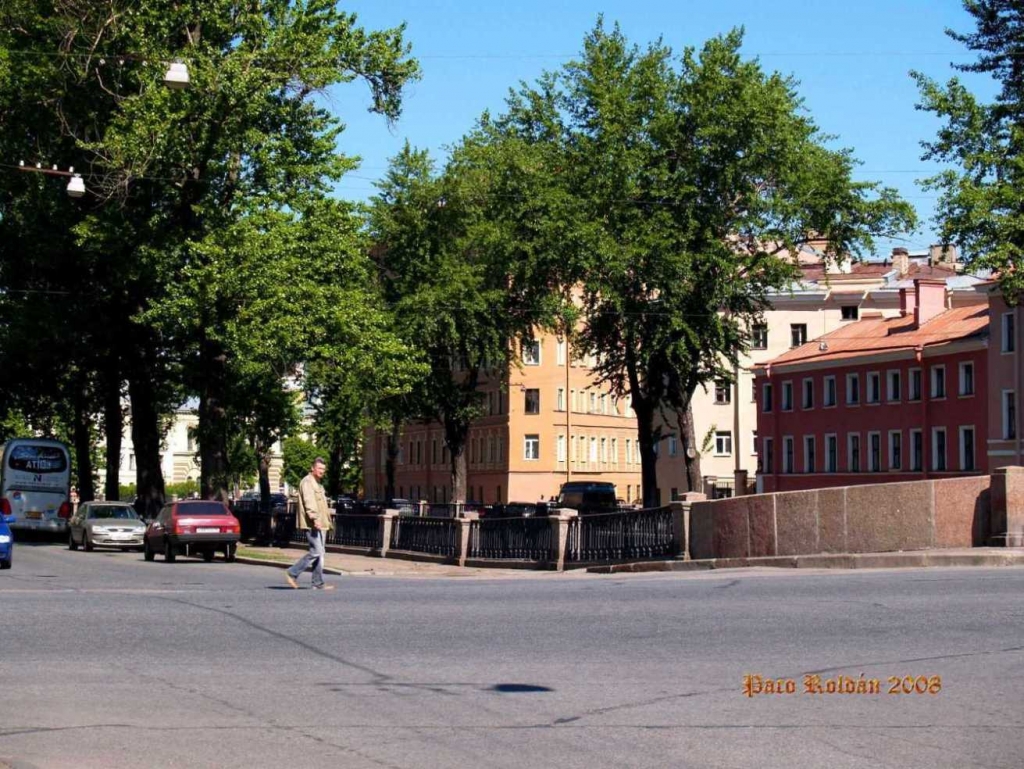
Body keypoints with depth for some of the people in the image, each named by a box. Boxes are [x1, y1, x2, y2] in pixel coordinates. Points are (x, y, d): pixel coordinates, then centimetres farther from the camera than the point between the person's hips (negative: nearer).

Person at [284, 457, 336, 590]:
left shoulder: (317, 484, 24)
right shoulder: (307, 482, -9)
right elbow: (309, 502, -21)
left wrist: (327, 522, 27)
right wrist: (315, 518, -30)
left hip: (320, 524, 10)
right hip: (311, 524, -10)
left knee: (319, 553, 8)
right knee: (316, 552, -14)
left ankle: (318, 583, 9)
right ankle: (293, 573, -7)